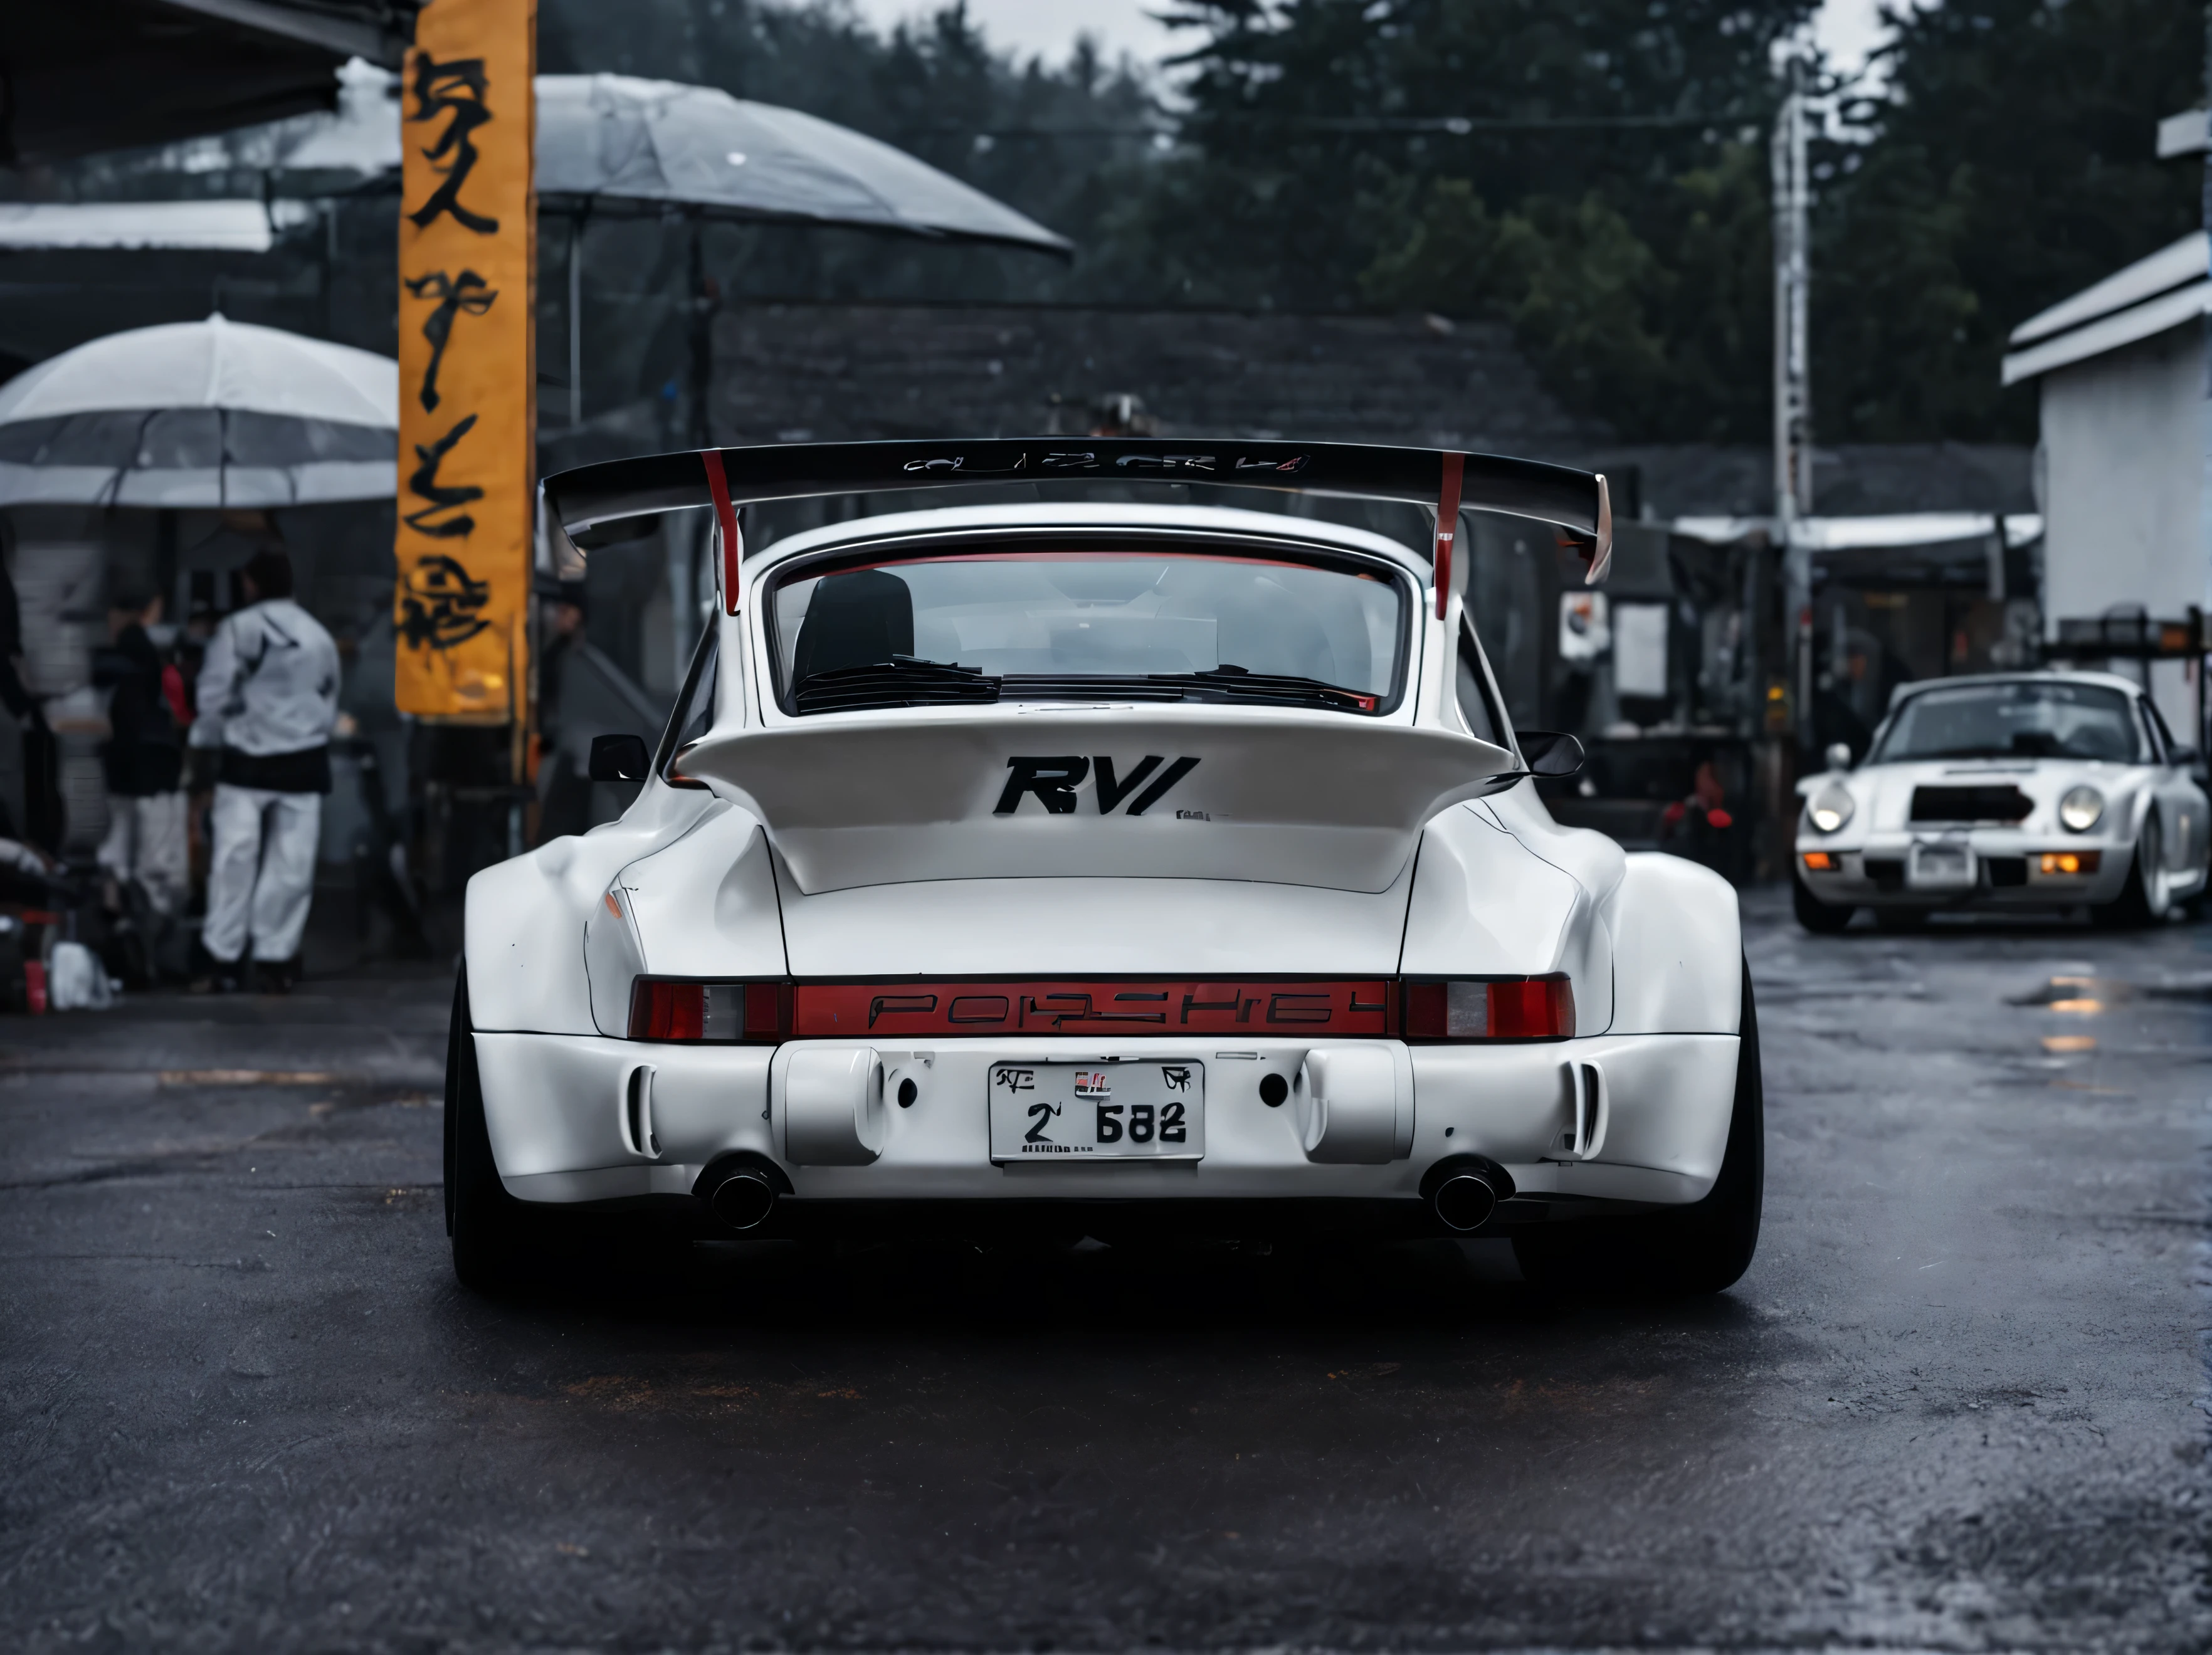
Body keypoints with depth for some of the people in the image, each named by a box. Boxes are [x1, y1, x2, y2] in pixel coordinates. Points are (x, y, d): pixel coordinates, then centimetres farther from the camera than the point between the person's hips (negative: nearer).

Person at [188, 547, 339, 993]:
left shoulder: (236, 631, -7)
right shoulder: (319, 636, 8)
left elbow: (215, 697, -5)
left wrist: (206, 744, 10)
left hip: (247, 760, -3)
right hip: (304, 762, 3)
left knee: (233, 860, 0)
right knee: (291, 864, 5)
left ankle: (222, 959, 1)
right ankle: (274, 958, 5)